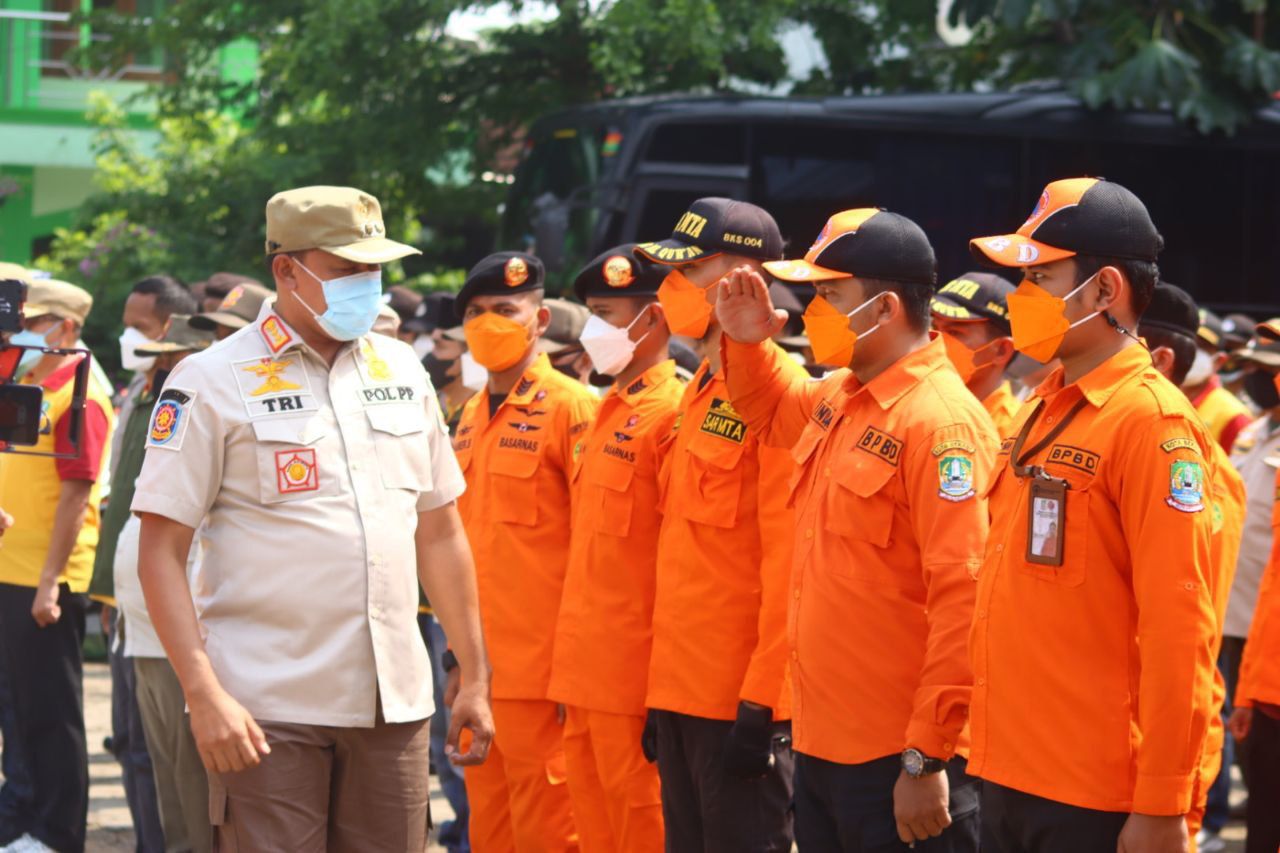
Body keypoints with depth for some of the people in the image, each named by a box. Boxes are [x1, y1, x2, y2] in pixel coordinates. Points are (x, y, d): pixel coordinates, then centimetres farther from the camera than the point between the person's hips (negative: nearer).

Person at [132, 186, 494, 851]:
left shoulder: (401, 371, 12)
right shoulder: (212, 381, -4)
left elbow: (440, 532, 18)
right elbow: (161, 553, -7)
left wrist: (474, 677, 14)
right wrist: (204, 695, -16)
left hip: (393, 706, 5)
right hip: (267, 710, -5)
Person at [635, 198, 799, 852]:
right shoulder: (700, 392, 15)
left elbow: (788, 560, -18)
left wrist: (760, 702, -20)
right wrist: (663, 690, 17)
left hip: (741, 700, -9)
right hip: (681, 692, 9)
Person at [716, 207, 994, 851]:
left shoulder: (941, 421, -16)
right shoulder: (836, 397, 10)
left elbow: (963, 602, -21)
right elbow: (770, 414, 36)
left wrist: (927, 760, -22)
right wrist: (745, 343, 14)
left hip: (898, 761, -9)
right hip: (821, 743, 9)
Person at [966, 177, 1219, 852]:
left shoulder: (1148, 419, -12)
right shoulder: (1045, 410, 13)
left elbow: (1178, 628, -16)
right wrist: (989, 743, 13)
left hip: (1092, 798, -8)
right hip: (1007, 775, 8)